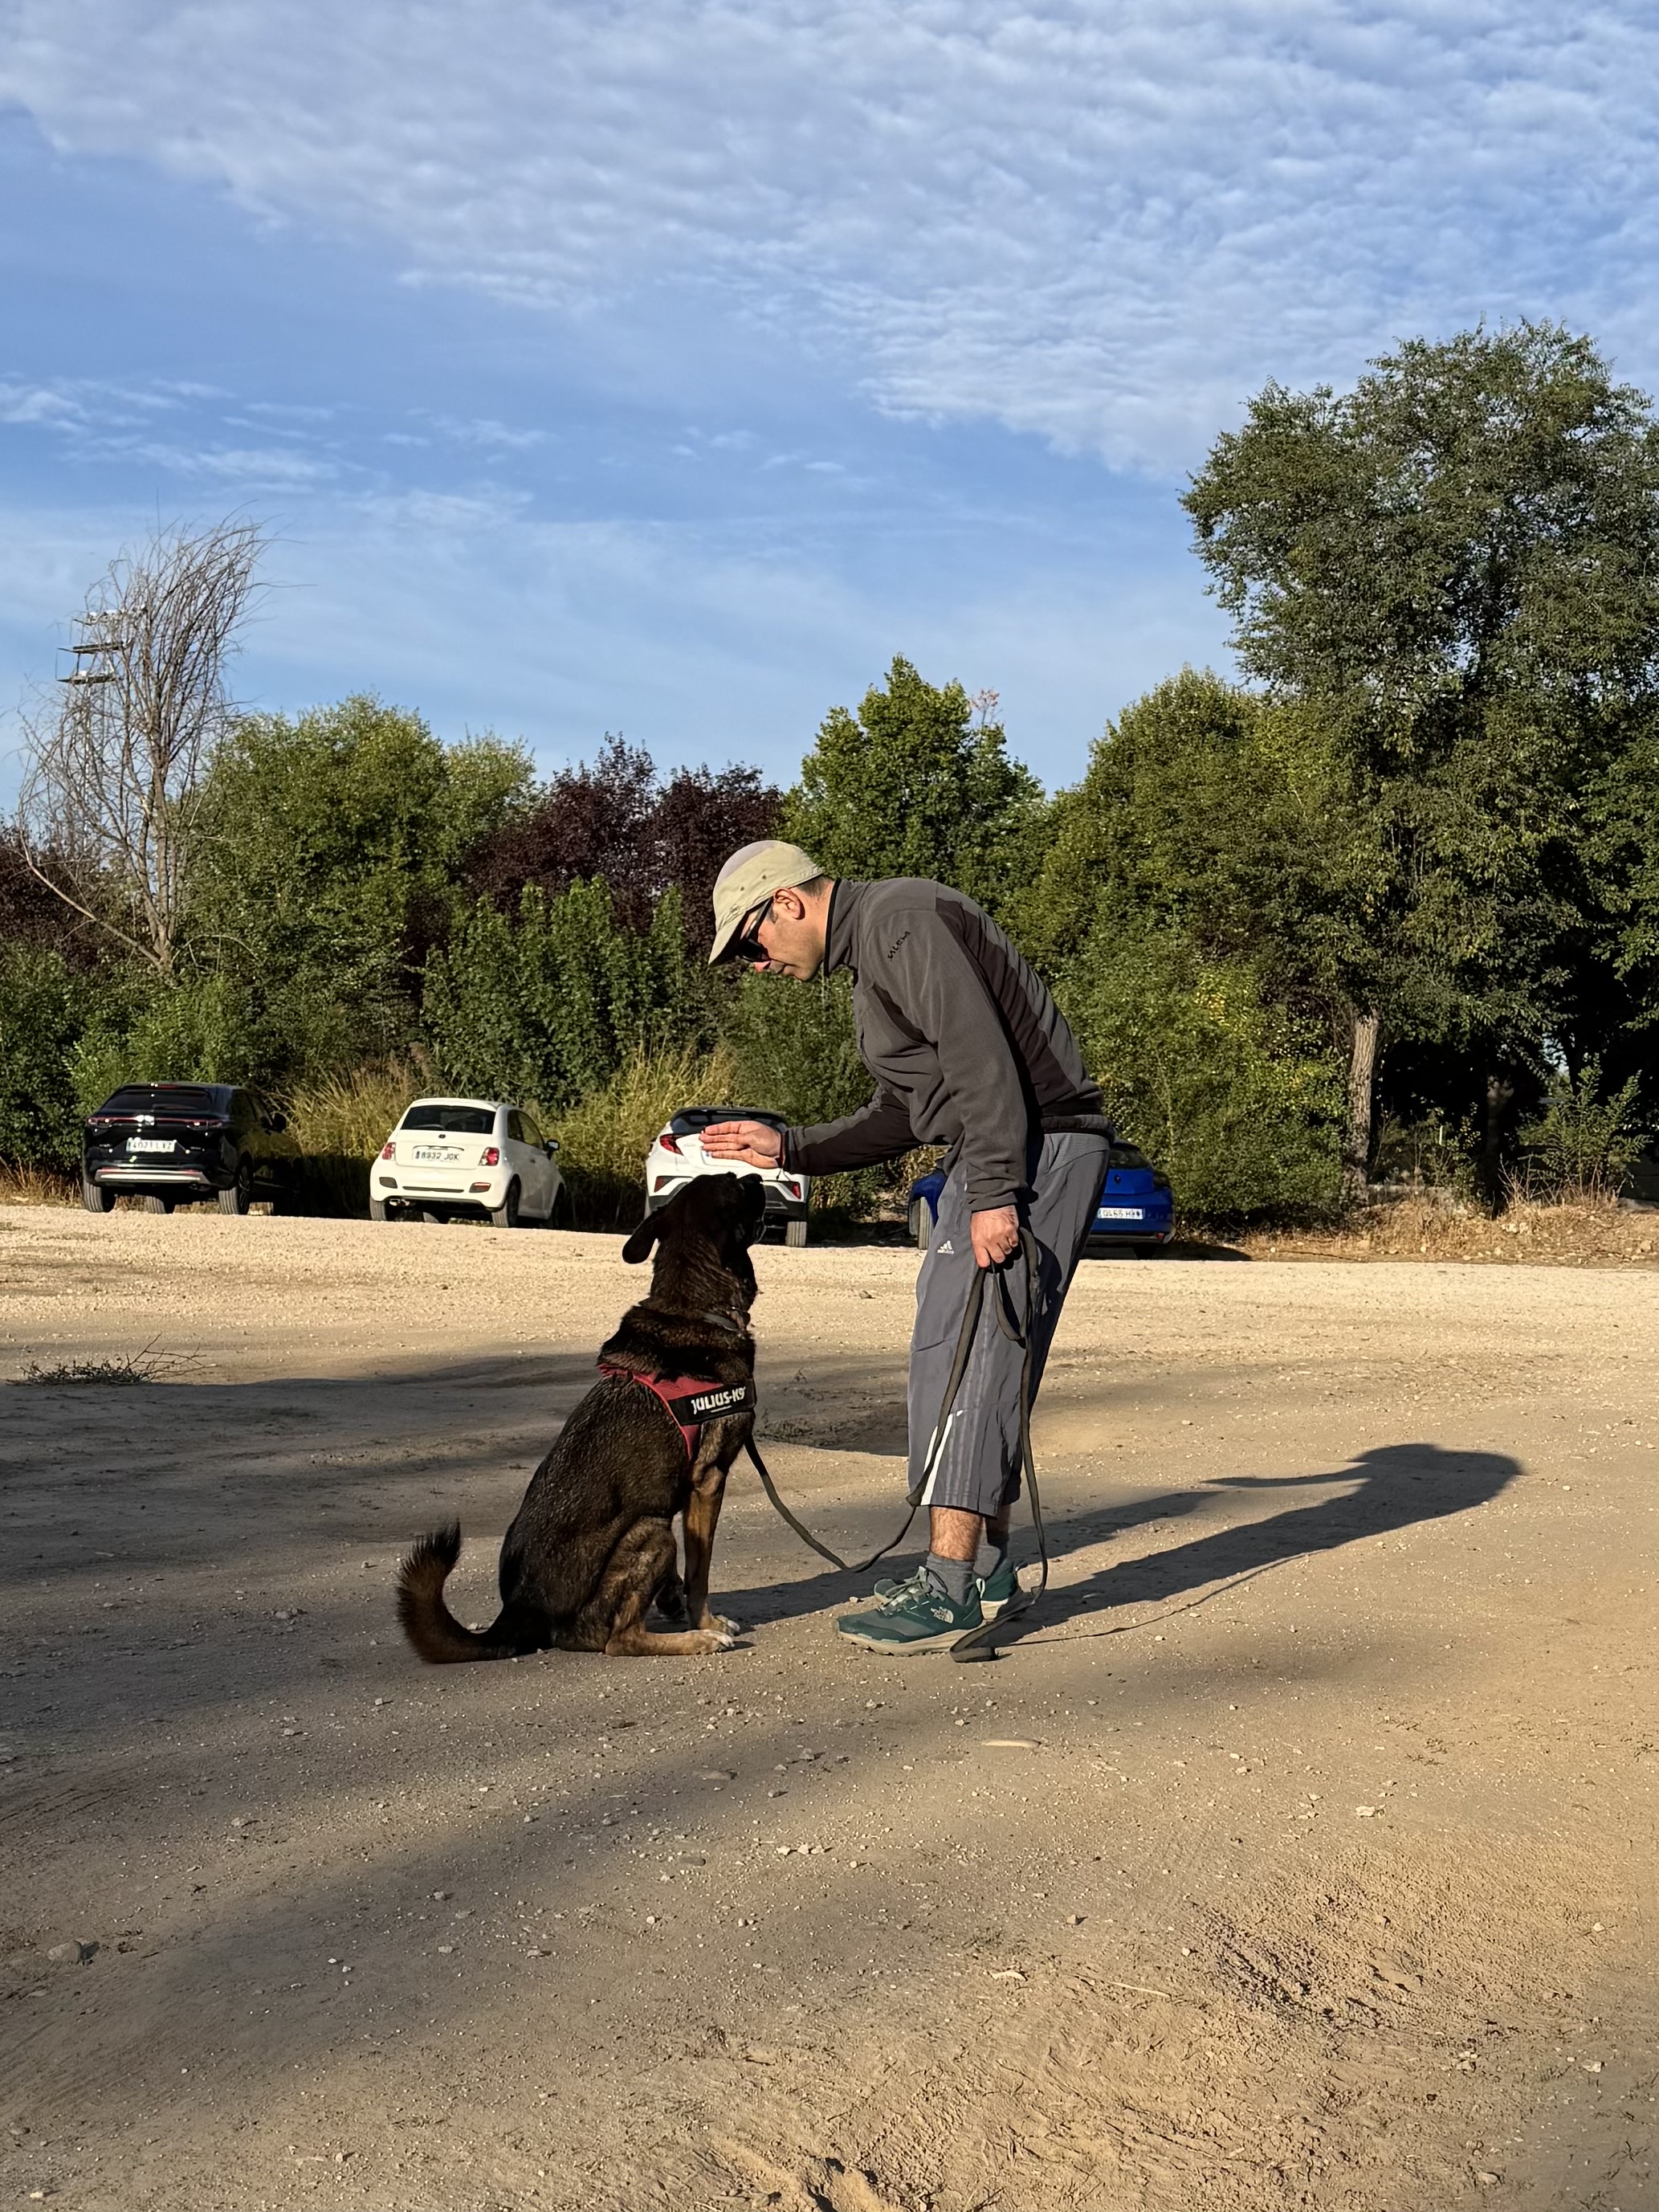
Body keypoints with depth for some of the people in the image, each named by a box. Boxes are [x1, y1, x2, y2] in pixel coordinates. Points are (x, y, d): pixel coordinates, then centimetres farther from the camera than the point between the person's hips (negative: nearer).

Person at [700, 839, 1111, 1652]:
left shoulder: (900, 920, -10)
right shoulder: (869, 955, 23)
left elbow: (982, 1056, -21)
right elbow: (902, 1117, 27)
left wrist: (993, 1192, -26)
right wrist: (787, 1149, 25)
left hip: (1040, 1146, -11)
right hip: (993, 1160, 11)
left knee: (964, 1353, -14)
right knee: (956, 1354, 12)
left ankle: (949, 1589, -14)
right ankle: (984, 1568, 19)